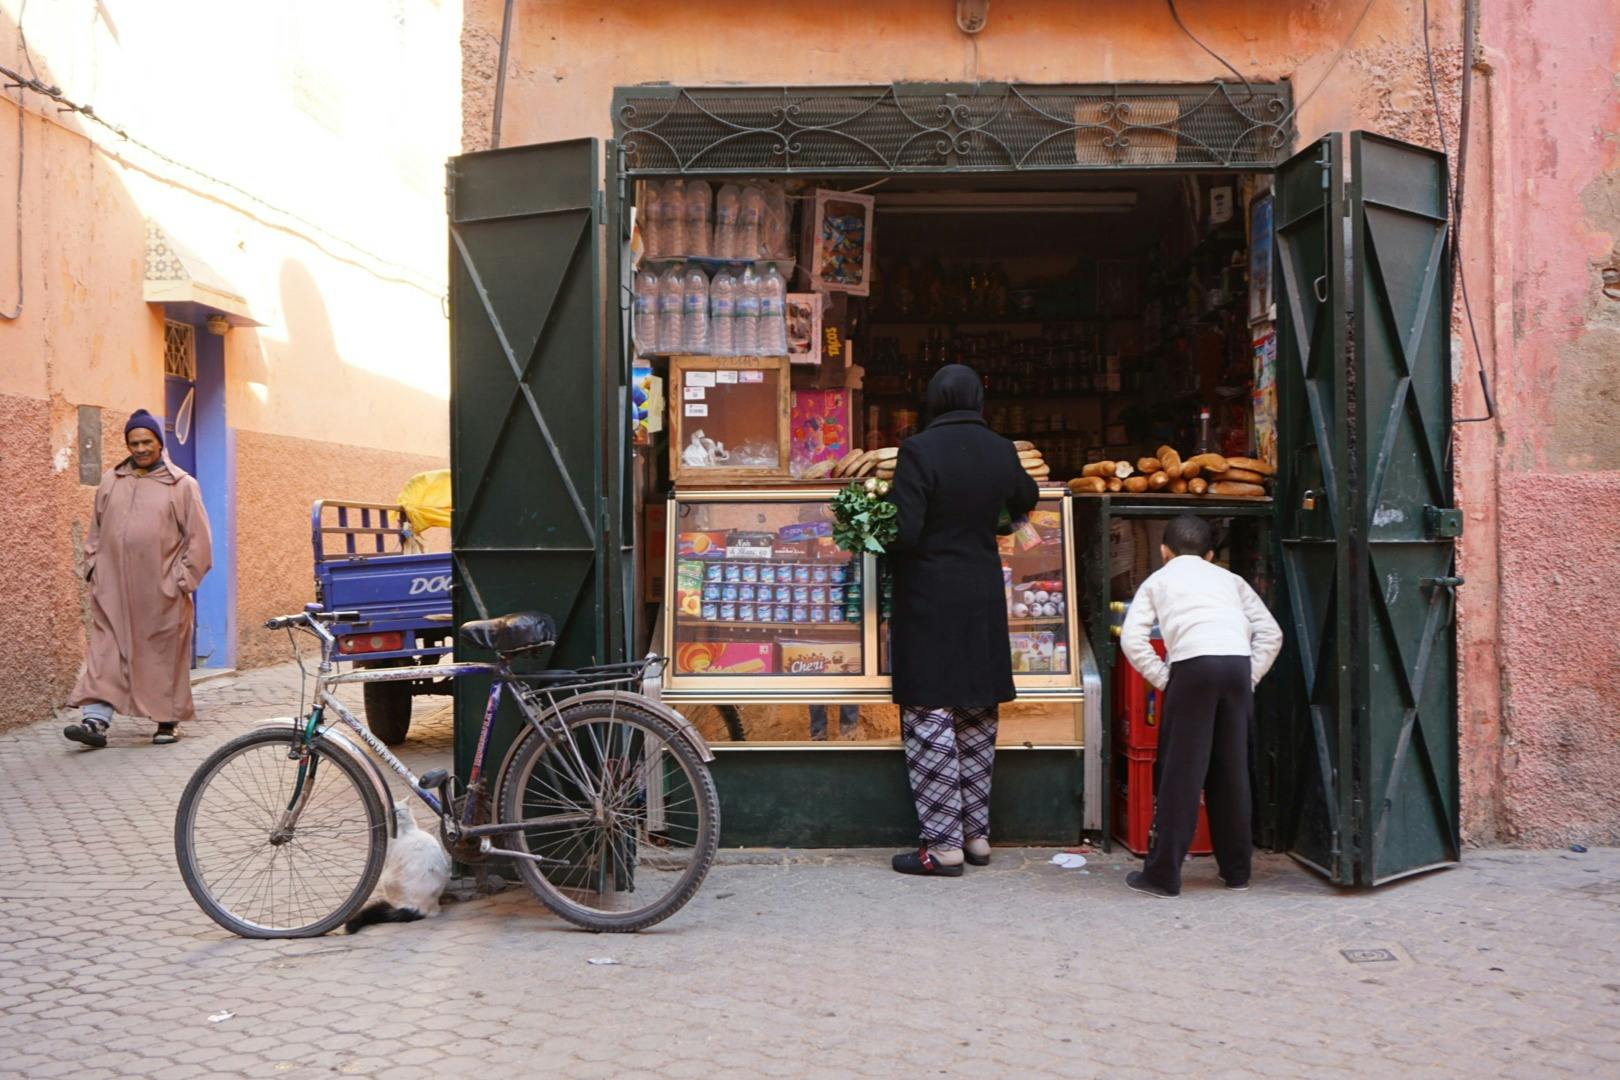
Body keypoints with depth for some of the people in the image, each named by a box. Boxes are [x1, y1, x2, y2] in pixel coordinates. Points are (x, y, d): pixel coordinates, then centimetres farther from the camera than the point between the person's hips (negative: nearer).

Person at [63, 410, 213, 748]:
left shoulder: (181, 484, -1)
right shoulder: (111, 481, 10)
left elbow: (197, 538, -2)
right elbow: (96, 530, 17)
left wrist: (183, 579, -6)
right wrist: (93, 568, 9)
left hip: (162, 590, -3)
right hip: (114, 587, 3)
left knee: (166, 655, 4)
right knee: (107, 652, 0)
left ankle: (169, 720, 15)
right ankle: (96, 720, -2)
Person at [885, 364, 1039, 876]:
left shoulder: (920, 449, -14)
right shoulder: (1000, 450, 3)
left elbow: (904, 532, -19)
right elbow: (1026, 498, 24)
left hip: (929, 600, -6)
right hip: (984, 599, 6)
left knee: (930, 719, 0)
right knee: (977, 719, 15)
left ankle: (943, 845, 2)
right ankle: (977, 834, 22)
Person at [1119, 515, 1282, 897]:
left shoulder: (1158, 580, 21)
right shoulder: (1229, 578, 28)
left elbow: (1131, 638, 5)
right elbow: (1270, 632, 17)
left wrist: (1163, 679, 9)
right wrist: (1250, 677, 17)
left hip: (1194, 664, -3)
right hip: (1239, 664, 3)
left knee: (1182, 770, 1)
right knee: (1231, 769, 13)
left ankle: (1163, 873, 3)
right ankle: (1236, 869, 21)